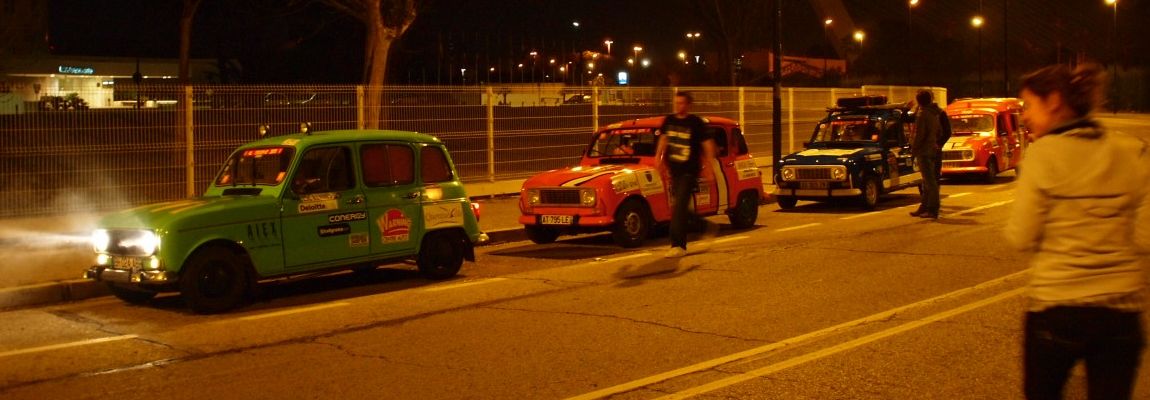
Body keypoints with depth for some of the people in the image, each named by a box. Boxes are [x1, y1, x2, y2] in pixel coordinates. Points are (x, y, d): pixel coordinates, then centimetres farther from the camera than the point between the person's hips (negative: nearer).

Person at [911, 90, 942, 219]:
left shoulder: (922, 114, -14)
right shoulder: (935, 114, 13)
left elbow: (919, 134, -18)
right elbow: (939, 133, 19)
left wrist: (913, 149, -10)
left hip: (924, 151, -9)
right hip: (933, 150, 9)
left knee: (930, 181, -9)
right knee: (928, 181, 14)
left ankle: (932, 210, -8)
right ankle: (924, 208, 21)